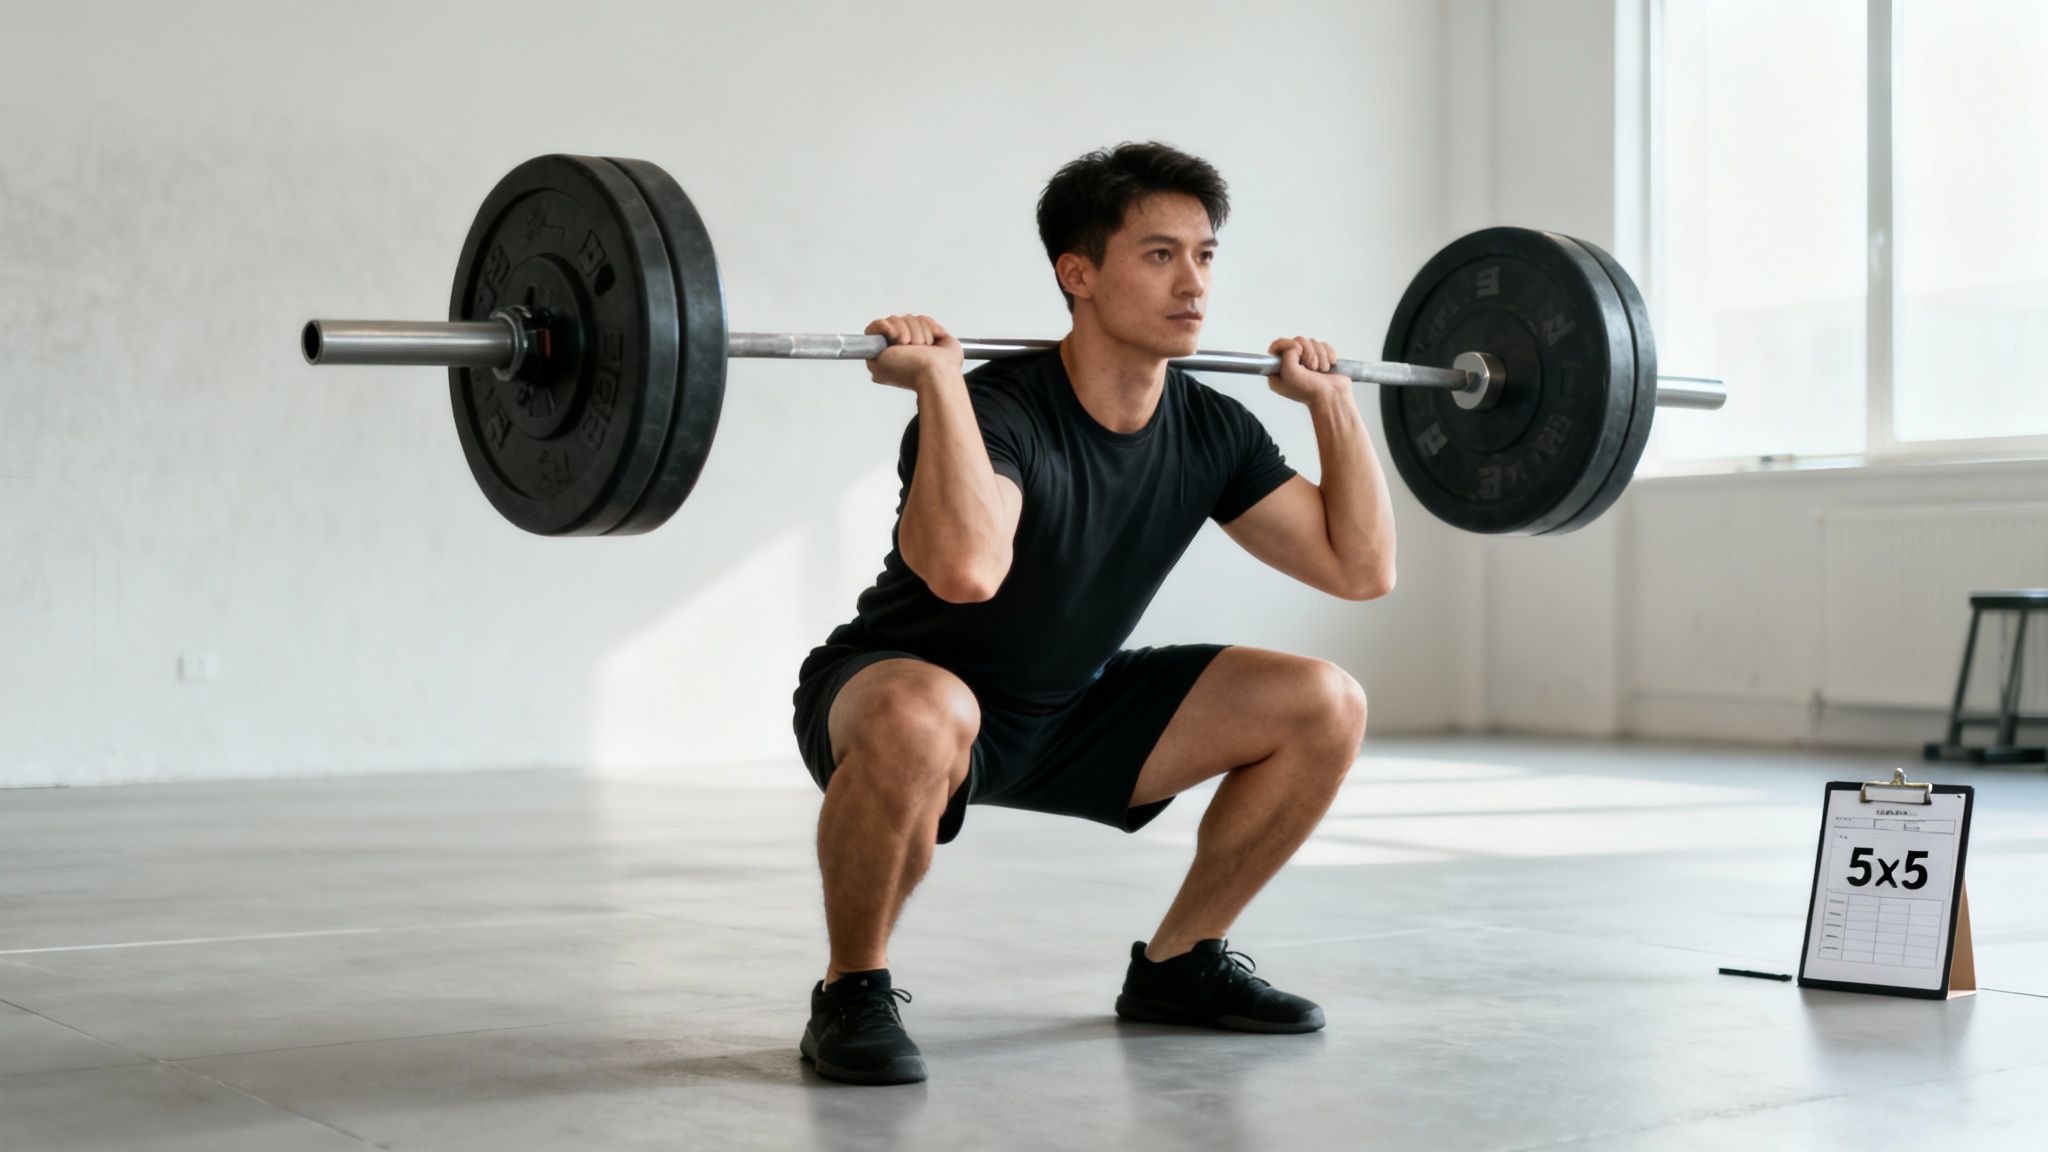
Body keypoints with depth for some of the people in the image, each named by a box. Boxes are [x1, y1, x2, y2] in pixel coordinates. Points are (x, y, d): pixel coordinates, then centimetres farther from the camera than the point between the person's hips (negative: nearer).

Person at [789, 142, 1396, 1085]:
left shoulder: (1209, 430, -7)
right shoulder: (999, 410, -30)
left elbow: (1361, 566, -3)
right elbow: (965, 569, -51)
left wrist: (1330, 400, -3)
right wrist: (938, 376, -44)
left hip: (1064, 712, 7)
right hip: (894, 699, -6)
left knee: (1325, 708, -5)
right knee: (922, 719, -44)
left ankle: (1176, 963, 10)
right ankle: (852, 994, -17)